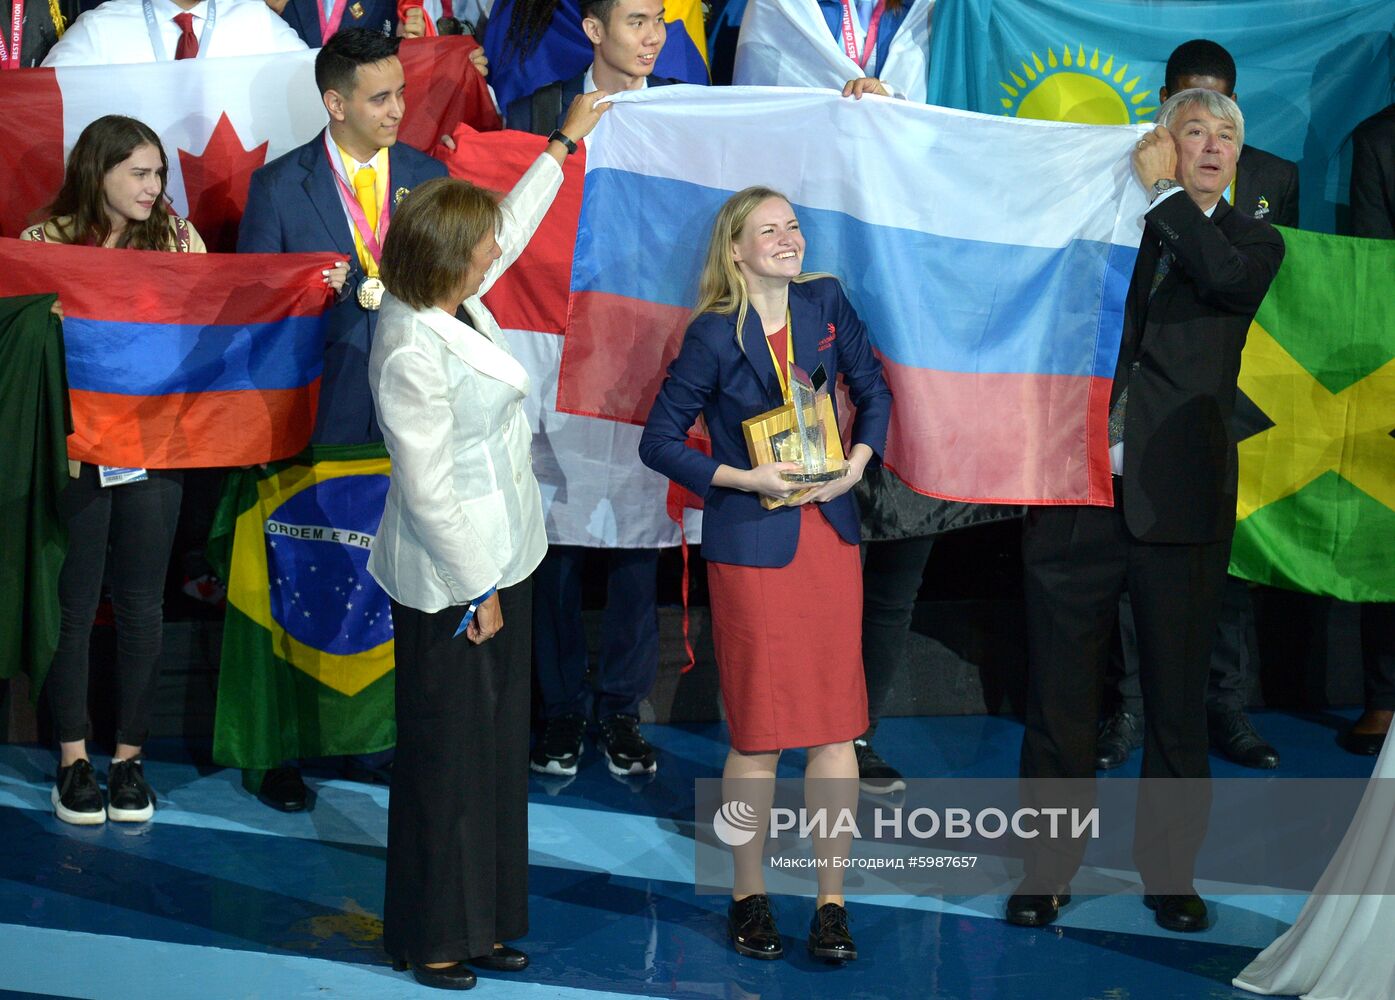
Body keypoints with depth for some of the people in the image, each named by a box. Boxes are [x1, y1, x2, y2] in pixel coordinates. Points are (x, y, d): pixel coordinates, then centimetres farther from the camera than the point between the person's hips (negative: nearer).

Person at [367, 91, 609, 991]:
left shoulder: (460, 304, 2)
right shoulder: (413, 352, -25)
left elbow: (515, 228, 22)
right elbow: (427, 487, -23)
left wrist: (567, 142, 28)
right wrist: (474, 589, -17)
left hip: (500, 559, 10)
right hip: (452, 580, -9)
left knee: (498, 745, 15)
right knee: (449, 754, 2)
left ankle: (482, 919, 27)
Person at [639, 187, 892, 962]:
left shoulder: (826, 303, 3)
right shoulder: (714, 335, -9)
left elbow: (872, 389, 16)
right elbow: (659, 441, -5)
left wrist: (859, 460, -1)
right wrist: (743, 479, -14)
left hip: (829, 533, 4)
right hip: (750, 544, -4)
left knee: (836, 726, 4)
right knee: (759, 735, 1)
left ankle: (831, 901, 13)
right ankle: (748, 895, 19)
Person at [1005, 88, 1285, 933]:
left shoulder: (1251, 241, 8)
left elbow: (1228, 278, -15)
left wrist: (1163, 192, -9)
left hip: (1177, 504, -1)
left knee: (1178, 696, 7)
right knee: (1061, 690, 5)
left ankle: (1170, 869, 19)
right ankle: (1050, 867, 16)